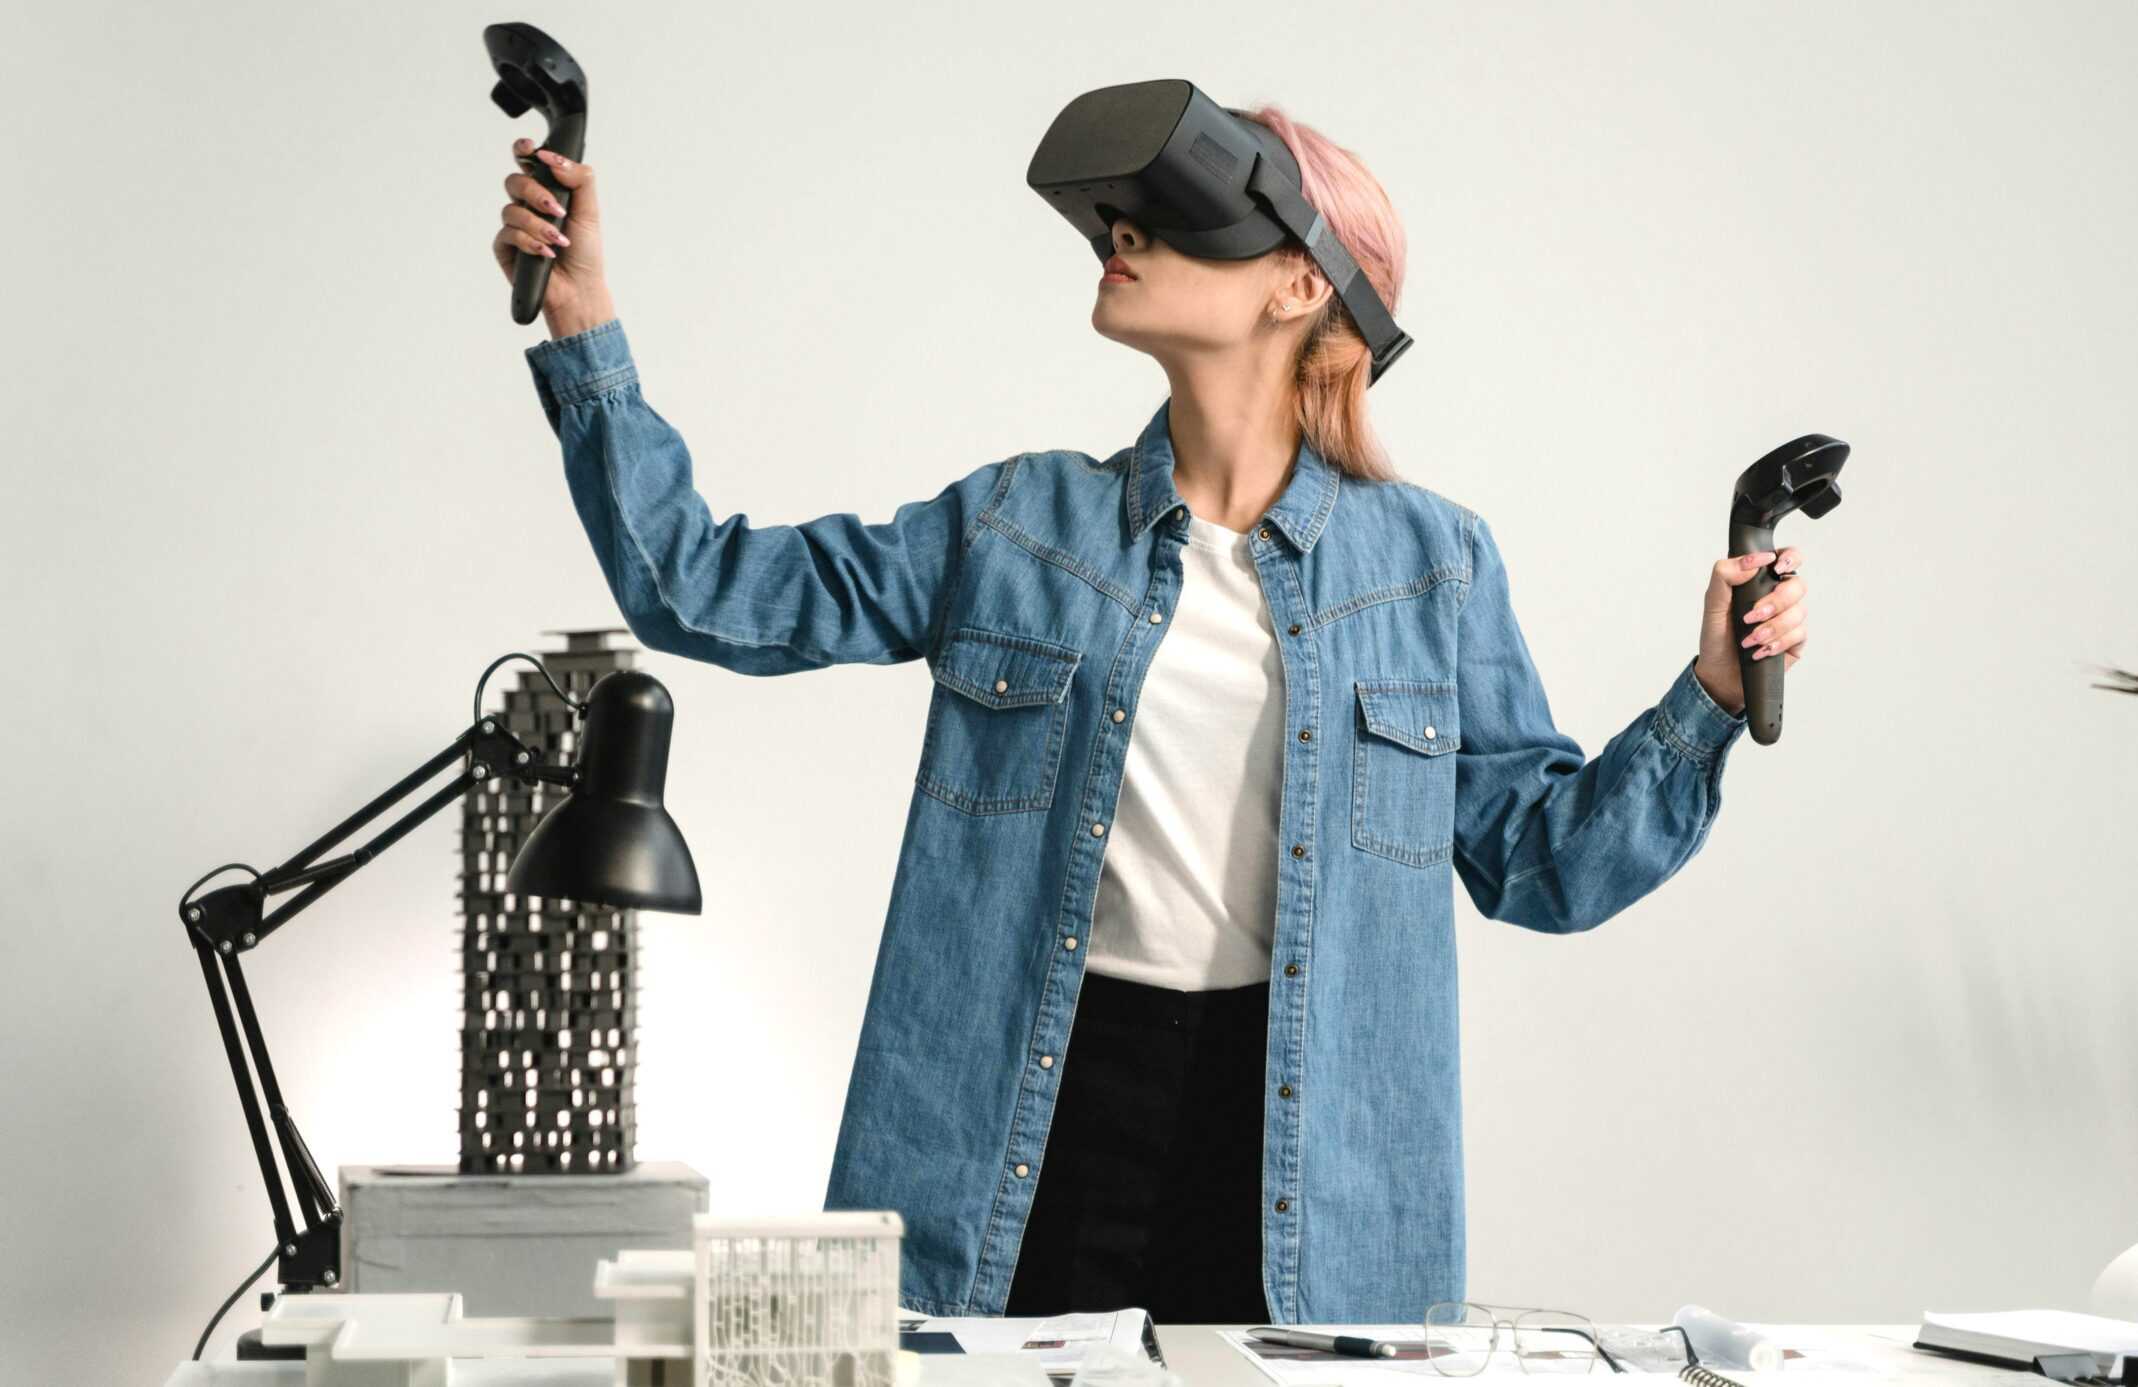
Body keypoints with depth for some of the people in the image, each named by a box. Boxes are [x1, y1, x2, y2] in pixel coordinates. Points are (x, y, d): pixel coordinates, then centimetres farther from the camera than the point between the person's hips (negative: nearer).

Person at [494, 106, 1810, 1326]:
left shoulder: (1432, 561, 4)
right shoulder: (1020, 524, 6)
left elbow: (1542, 857, 6)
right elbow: (705, 589, 5)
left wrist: (1714, 696, -6)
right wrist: (584, 327, 0)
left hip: (1305, 1140, -1)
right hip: (1041, 1112, 1)